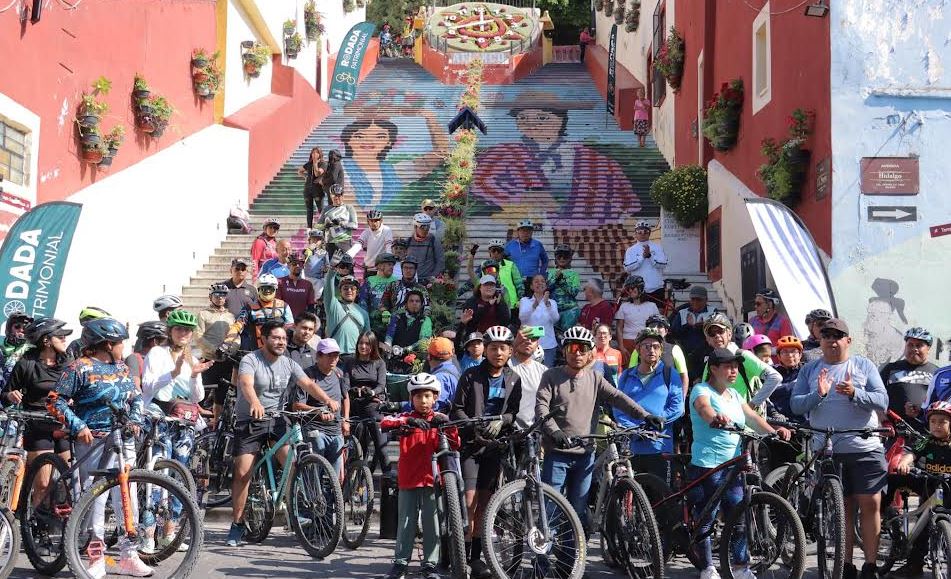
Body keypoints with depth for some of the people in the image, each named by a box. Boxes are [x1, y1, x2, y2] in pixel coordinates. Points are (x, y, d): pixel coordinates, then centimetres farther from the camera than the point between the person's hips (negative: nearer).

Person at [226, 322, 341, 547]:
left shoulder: (289, 364, 4)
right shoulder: (250, 360, -10)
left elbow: (308, 383, -9)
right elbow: (246, 384, -29)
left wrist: (327, 399, -28)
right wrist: (255, 403, -50)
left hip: (277, 420, 3)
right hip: (249, 421, -3)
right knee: (242, 473, -6)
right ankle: (237, 524, 7)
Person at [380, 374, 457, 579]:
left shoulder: (439, 420, 6)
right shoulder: (406, 418, 4)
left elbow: (454, 445, -3)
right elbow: (385, 423, -15)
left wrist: (448, 425, -21)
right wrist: (408, 421, -30)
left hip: (431, 479, 0)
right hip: (408, 479, 0)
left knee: (432, 524, 4)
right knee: (406, 523, 5)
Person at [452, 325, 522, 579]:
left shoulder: (514, 380, 9)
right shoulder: (471, 376, 0)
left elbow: (514, 413, 3)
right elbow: (457, 409, -2)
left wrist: (500, 421, -17)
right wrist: (474, 427, -17)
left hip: (494, 445, 3)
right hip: (470, 443, -3)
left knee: (483, 502, 6)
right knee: (469, 500, -11)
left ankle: (476, 556, 14)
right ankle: (464, 553, -4)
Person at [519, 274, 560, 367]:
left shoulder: (552, 302, 10)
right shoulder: (524, 301, 6)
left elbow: (555, 319, -9)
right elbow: (522, 317, -13)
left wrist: (547, 303, -25)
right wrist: (534, 305, -30)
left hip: (548, 344, 2)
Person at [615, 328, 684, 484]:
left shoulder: (670, 374, 7)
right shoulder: (626, 376, 15)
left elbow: (677, 408, -2)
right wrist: (631, 428, -11)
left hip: (659, 447, -2)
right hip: (630, 447, 2)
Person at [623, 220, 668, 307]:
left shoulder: (657, 247, 6)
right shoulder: (631, 250, 7)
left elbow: (663, 264, -6)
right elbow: (627, 267, -7)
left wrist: (649, 255, -17)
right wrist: (642, 256, -14)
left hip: (656, 289, 0)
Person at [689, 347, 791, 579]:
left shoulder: (734, 395, 19)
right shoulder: (701, 390, -4)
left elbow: (753, 417, 5)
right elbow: (704, 407, -27)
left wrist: (774, 432, -13)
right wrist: (716, 418, -50)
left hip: (733, 465, 7)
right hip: (707, 466, -6)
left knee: (738, 517, 5)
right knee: (706, 520, 0)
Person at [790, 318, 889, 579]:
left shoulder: (864, 366, 4)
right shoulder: (809, 370, 8)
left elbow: (882, 402, -3)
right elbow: (795, 405, 0)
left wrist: (854, 393, -20)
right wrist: (818, 394, -18)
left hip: (865, 448, -1)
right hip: (827, 450, 1)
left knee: (870, 505, -3)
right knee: (842, 508, 7)